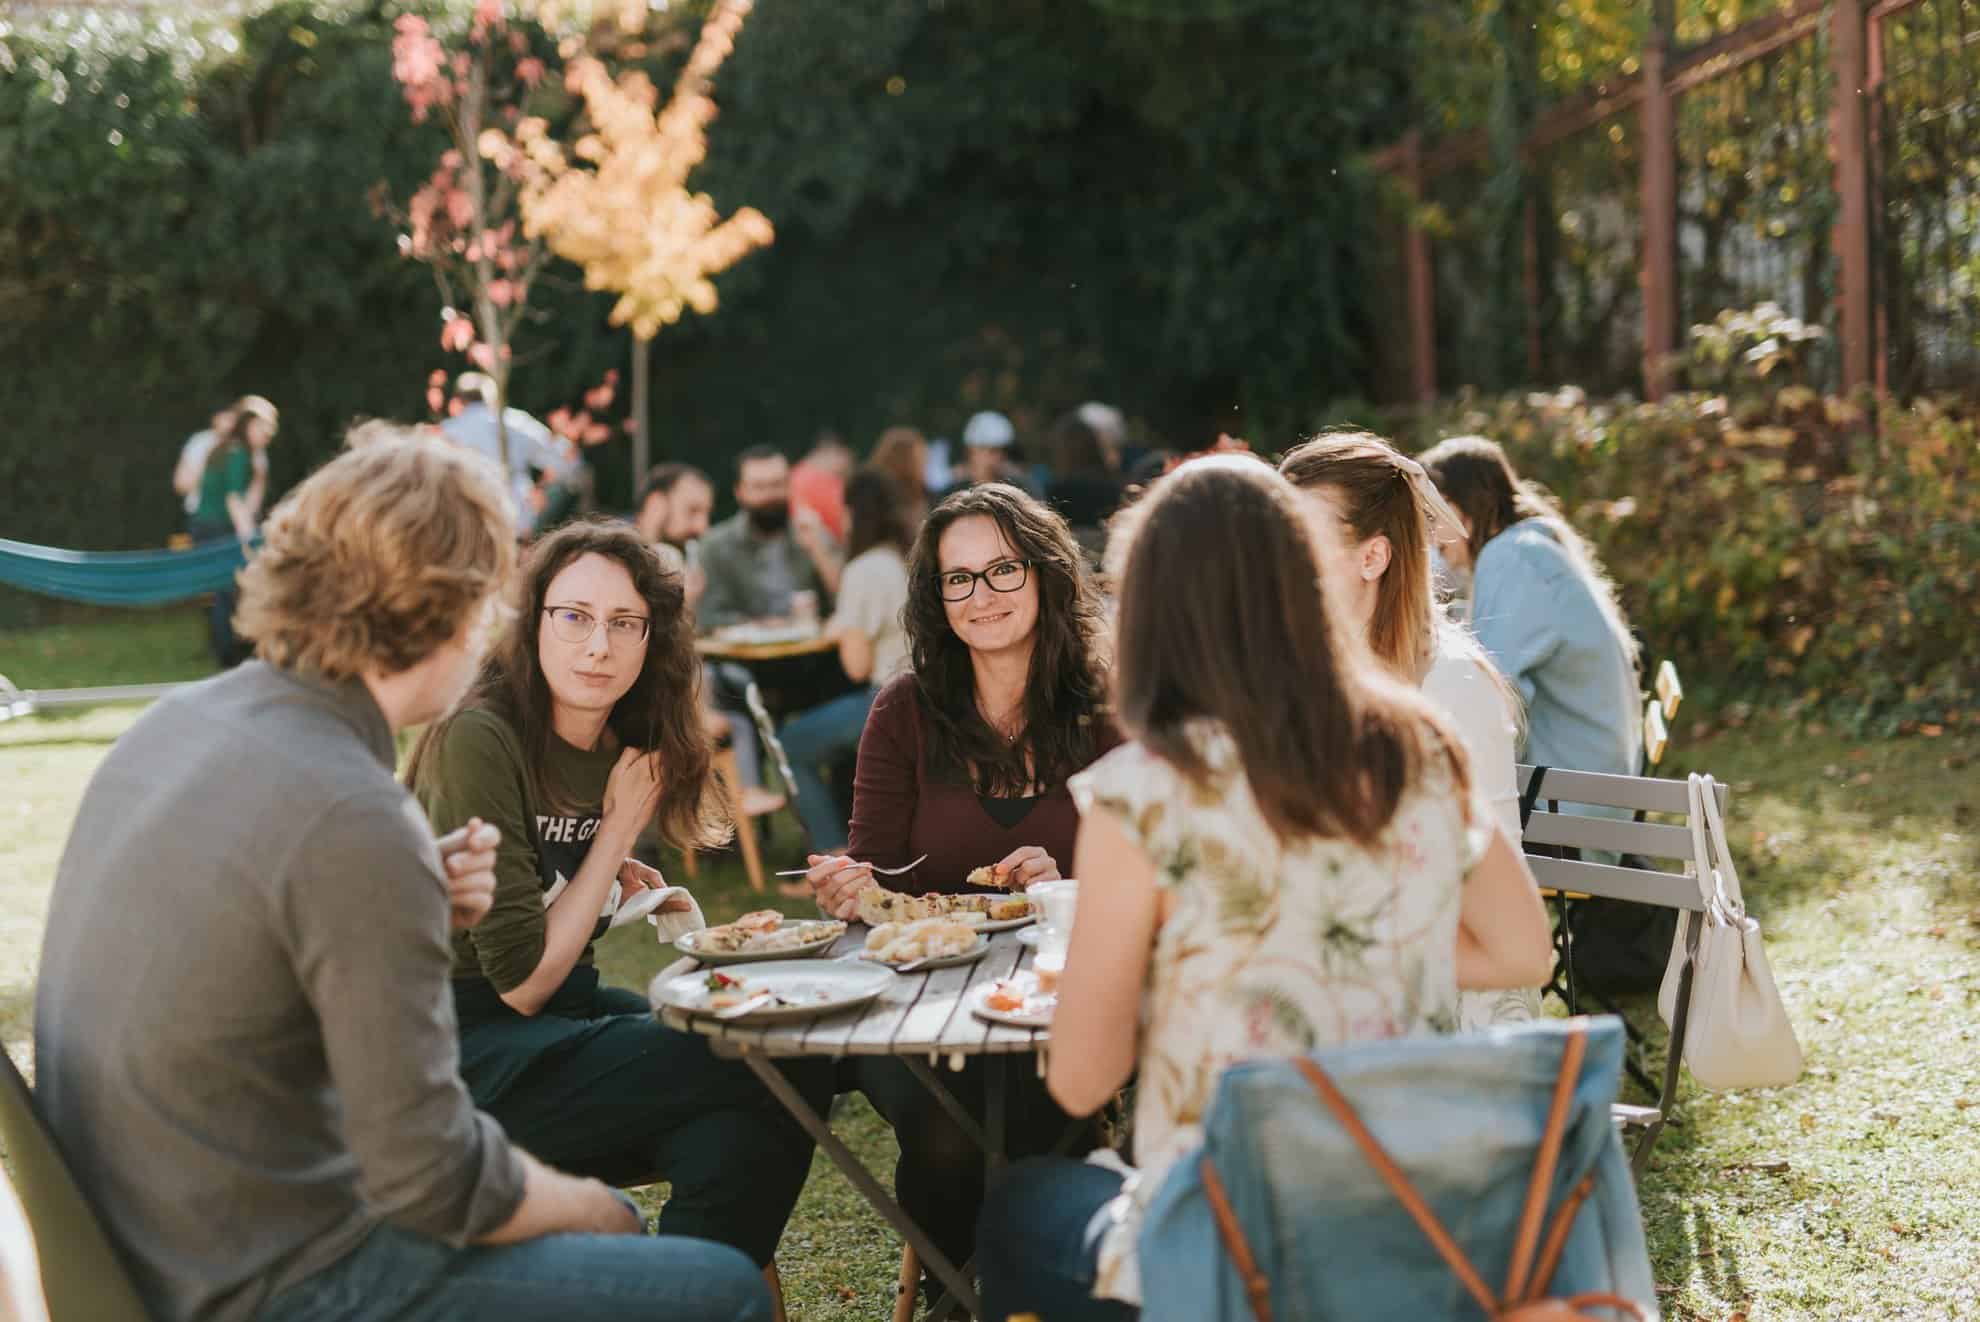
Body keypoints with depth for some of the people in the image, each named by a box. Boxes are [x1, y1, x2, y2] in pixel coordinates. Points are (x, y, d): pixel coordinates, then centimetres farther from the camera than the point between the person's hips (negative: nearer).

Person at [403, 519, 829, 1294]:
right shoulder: (479, 742, -17)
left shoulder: (621, 747, 6)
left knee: (745, 1136, -21)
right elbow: (523, 979, -16)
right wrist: (617, 834, -11)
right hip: (468, 1053, -7)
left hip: (566, 1013, 7)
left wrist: (619, 888, 2)